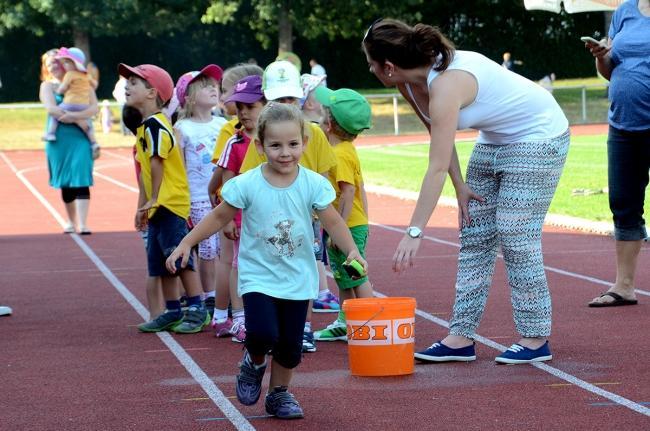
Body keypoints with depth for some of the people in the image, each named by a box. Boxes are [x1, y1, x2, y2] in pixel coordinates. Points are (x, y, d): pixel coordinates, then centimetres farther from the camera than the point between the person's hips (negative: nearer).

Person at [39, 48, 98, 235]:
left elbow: (94, 107, -5)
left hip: (80, 137, -1)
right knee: (65, 182, 10)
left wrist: (75, 116, -23)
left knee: (81, 180, -11)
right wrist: (81, 120, -17)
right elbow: (51, 108, -12)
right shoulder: (47, 86, 6)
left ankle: (82, 224, -16)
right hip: (59, 139, 1)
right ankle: (71, 221, 26)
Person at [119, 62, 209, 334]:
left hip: (170, 202, -10)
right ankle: (172, 312, 21)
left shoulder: (154, 125, -16)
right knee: (160, 262, 13)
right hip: (158, 207, 10)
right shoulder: (145, 126, 14)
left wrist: (153, 200, -14)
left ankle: (197, 310, 1)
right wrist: (143, 205, 19)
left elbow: (157, 164, -19)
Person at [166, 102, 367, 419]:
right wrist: (186, 244, -1)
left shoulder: (314, 184, -9)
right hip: (258, 277, -2)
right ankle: (255, 362, 14)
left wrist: (352, 251, -22)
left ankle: (279, 393, 33)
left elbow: (333, 223, -6)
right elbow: (219, 217, 1)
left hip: (298, 280, 2)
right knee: (263, 333, -22)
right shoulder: (247, 185, -11)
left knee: (291, 345, 7)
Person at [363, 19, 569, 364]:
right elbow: (439, 137, 6)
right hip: (495, 138, 9)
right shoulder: (410, 84, -8)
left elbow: (437, 167, -38)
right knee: (474, 237, 4)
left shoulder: (445, 84, -34)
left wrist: (414, 233, -39)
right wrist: (460, 186, -4)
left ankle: (535, 338, 1)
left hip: (538, 137, -9)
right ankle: (462, 337, 5)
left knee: (516, 238, -9)